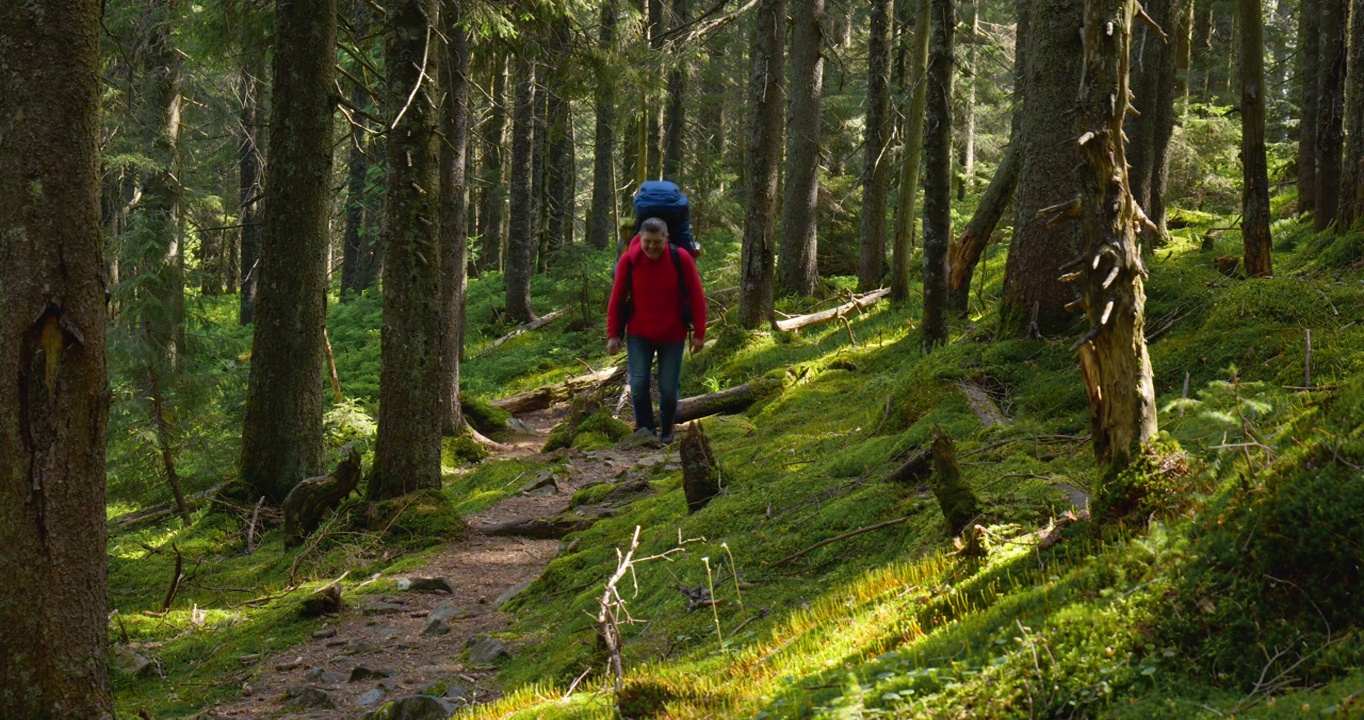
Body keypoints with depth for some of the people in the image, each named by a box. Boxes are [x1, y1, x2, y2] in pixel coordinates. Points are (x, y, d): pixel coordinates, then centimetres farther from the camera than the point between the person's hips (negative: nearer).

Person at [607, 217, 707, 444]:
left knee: (669, 388, 3)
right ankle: (645, 431, 3)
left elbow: (696, 297, -6)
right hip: (638, 334, 0)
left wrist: (699, 334, -7)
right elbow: (616, 299, -5)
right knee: (639, 383, -10)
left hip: (672, 335, 0)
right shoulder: (629, 260, -12)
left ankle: (666, 432, 24)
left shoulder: (681, 259, -12)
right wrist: (613, 334, -5)